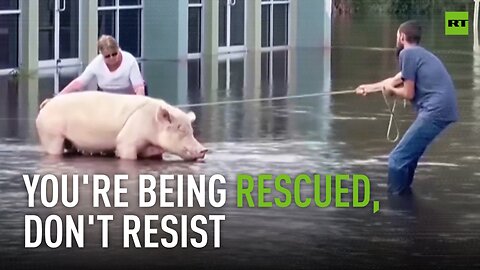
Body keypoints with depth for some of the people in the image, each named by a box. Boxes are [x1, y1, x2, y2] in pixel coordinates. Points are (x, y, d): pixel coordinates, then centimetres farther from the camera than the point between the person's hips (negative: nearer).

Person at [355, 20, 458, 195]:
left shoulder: (407, 53, -3)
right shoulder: (420, 54, 26)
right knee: (406, 157, 21)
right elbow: (396, 80, 40)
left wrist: (392, 91, 16)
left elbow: (409, 93, -4)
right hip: (443, 110, 10)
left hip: (435, 112, -10)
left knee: (397, 160, -8)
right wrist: (371, 87, 52)